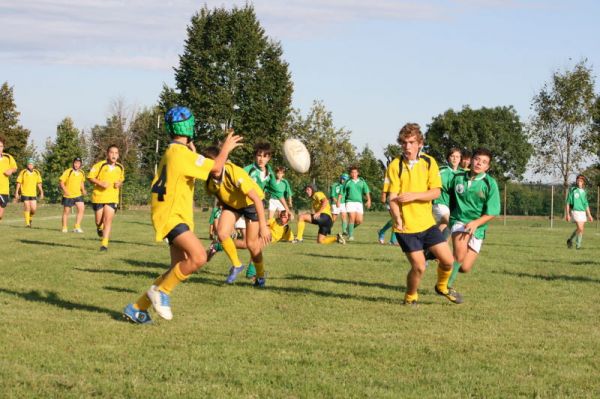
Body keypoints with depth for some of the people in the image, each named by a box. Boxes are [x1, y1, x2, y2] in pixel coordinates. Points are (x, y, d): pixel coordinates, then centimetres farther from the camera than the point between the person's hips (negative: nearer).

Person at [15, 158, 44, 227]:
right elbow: (18, 183, -2)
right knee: (27, 208, -8)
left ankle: (30, 218, 29)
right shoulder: (23, 172, -5)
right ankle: (27, 223, -1)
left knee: (34, 209, -2)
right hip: (25, 193, -3)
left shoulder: (37, 173, 4)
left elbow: (39, 183, 9)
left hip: (33, 194, 3)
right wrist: (16, 192, -4)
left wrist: (41, 193, 5)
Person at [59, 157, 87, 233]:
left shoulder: (82, 173, 3)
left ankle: (77, 227, -5)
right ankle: (64, 228, 21)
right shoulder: (67, 172, -12)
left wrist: (83, 190, 4)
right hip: (68, 196, -3)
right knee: (66, 211, 6)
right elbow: (61, 182, -11)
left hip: (78, 195, 4)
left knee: (81, 209, -12)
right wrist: (65, 190, -24)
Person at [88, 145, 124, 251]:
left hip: (112, 198, 1)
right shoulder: (100, 165, -9)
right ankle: (100, 228, 45)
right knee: (99, 221, 7)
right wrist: (100, 183, -20)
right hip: (98, 196, -1)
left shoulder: (120, 168, 4)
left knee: (108, 220, -12)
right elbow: (90, 177, -5)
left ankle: (104, 243, -9)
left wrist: (119, 184, -3)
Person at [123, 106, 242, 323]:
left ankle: (137, 308, 14)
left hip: (177, 216, 10)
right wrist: (226, 148, 0)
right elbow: (216, 167, -16)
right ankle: (161, 290, -12)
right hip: (171, 216, -10)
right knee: (198, 257, -25)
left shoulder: (172, 152, 18)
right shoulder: (181, 152, -14)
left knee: (179, 268, 9)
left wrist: (193, 152, 28)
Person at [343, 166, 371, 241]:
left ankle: (350, 228, 25)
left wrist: (368, 200, -11)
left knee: (359, 221, -3)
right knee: (352, 218, -16)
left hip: (359, 202, 3)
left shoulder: (362, 182, 11)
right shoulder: (347, 182, 7)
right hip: (350, 202, -3)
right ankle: (350, 235, -10)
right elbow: (343, 193, 8)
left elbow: (367, 191, 3)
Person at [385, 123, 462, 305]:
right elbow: (392, 197, -13)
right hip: (406, 227, -3)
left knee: (447, 260, 3)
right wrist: (397, 218, -30)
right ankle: (410, 297, 20)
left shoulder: (429, 162, 0)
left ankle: (442, 287, 34)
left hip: (427, 223, 3)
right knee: (419, 267, -8)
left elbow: (436, 192, -5)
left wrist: (413, 195, -21)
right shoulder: (395, 166, -8)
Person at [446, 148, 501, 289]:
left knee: (465, 268, -5)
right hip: (459, 221, 0)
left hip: (478, 227, 0)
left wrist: (476, 223, -20)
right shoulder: (458, 178, 0)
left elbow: (492, 212, -7)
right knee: (460, 255, -29)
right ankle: (447, 284, -8)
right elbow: (449, 194, 20)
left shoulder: (490, 183, -6)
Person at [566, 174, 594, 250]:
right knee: (580, 229, -14)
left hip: (583, 212, 6)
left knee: (580, 229, 5)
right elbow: (568, 203, -5)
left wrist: (589, 215, 14)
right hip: (575, 211, -6)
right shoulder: (572, 190, -5)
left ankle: (570, 240, 27)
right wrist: (567, 214, -11)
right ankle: (578, 245, 0)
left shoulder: (584, 192, 11)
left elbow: (586, 204, 18)